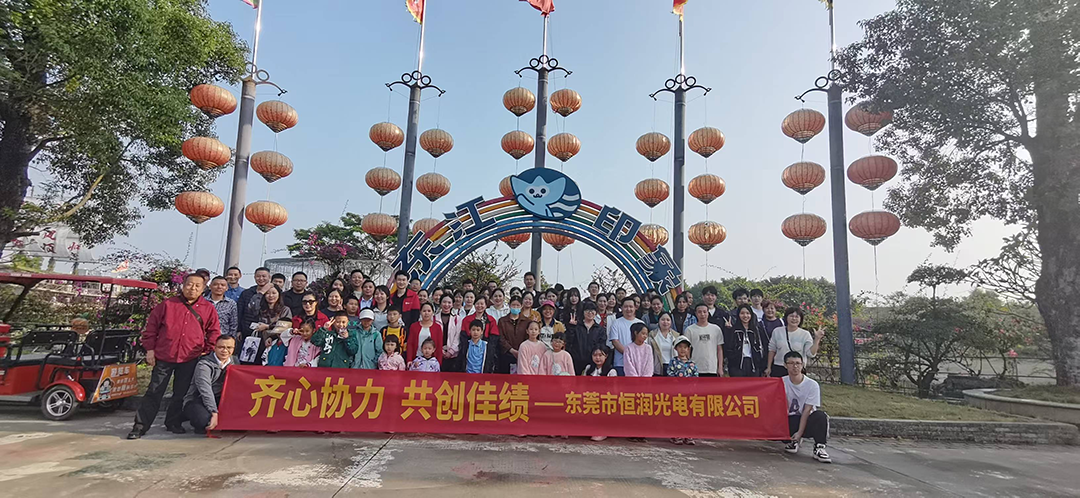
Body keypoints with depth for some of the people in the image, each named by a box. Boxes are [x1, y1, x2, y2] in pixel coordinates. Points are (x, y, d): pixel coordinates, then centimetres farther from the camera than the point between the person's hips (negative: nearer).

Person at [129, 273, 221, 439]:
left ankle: (173, 423, 25)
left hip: (190, 359, 1)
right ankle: (140, 425, 12)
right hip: (163, 356, -1)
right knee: (154, 392, 3)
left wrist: (206, 350, 2)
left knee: (181, 393, 10)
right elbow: (151, 327, 5)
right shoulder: (168, 304, 1)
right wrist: (149, 349, 1)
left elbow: (214, 332, 9)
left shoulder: (209, 309, 3)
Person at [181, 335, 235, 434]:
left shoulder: (234, 362, 4)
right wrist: (214, 413, -34)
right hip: (195, 401, -6)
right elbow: (206, 391, -26)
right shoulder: (204, 365, -16)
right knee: (205, 418, -36)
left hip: (218, 400, 6)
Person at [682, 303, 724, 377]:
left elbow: (719, 349, 8)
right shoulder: (689, 330, 0)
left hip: (712, 369, 2)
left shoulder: (716, 329, 6)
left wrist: (720, 367, 2)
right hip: (695, 370, -2)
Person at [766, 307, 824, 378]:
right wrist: (769, 367, 12)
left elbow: (811, 354, -8)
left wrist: (817, 339, -17)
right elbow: (772, 350, 11)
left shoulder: (805, 334, -1)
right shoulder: (777, 331, 3)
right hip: (778, 369, 1)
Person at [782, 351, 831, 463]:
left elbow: (807, 411, -13)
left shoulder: (812, 384, -9)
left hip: (807, 420, -1)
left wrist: (799, 433, -18)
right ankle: (793, 440, 4)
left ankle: (819, 448, -19)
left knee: (820, 415, -34)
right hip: (790, 421, 2)